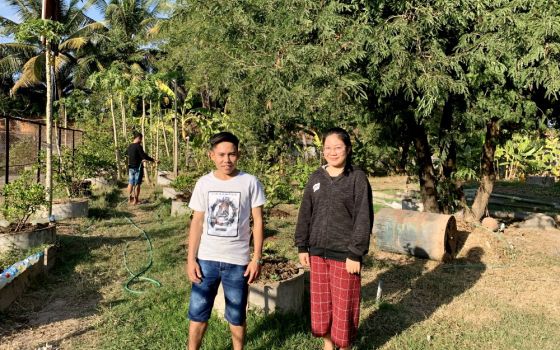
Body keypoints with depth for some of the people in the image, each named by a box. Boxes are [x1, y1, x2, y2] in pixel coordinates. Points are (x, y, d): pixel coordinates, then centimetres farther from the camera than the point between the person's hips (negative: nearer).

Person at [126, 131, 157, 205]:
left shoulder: (129, 146, 8)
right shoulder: (138, 146, -15)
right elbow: (144, 156, -20)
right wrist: (153, 160, -16)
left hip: (131, 167, 7)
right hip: (138, 167, -7)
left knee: (131, 183, 15)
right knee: (137, 184, 2)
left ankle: (130, 199, 22)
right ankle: (135, 200, 5)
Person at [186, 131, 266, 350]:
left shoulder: (250, 182, -6)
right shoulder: (204, 183, 0)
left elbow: (258, 222, -4)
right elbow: (197, 222, 3)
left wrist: (256, 258, -7)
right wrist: (191, 259, 0)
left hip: (237, 261, -2)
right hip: (206, 259, 2)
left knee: (237, 316, 13)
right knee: (198, 313, 10)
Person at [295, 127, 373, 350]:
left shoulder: (358, 178, -8)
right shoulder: (316, 178, 5)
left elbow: (364, 219, -10)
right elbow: (305, 215, 9)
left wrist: (355, 254, -14)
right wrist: (302, 247, 6)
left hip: (344, 253, -4)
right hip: (317, 252, 4)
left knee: (343, 304, 7)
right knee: (321, 301, 14)